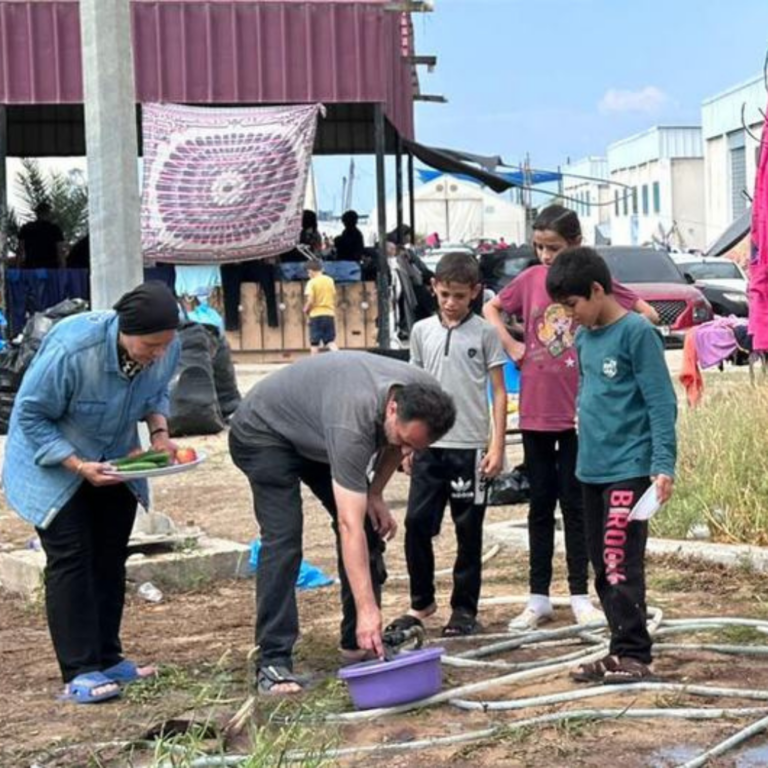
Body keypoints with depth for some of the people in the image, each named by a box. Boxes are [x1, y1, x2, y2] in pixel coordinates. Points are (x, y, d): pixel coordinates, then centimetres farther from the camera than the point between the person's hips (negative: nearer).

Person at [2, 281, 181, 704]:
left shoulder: (166, 349, -19)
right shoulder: (71, 348, -36)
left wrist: (159, 431, -15)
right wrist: (79, 467, -31)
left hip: (113, 463, 6)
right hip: (53, 463, -6)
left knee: (110, 559, 9)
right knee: (70, 560, -9)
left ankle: (108, 658, 19)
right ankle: (79, 672, -7)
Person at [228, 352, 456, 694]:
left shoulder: (422, 395, -23)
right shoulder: (352, 423, -43)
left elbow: (393, 444, 5)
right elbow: (349, 527, -43)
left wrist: (374, 494, -7)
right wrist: (367, 609, -46)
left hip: (314, 434, 8)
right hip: (264, 431, -8)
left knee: (371, 526, 1)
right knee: (283, 539, -22)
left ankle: (359, 642, 10)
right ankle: (273, 662, -19)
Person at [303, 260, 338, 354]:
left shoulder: (312, 282, -8)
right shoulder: (330, 280, 8)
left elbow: (310, 301, -15)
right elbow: (334, 298, 11)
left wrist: (306, 309, 3)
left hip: (316, 315, -4)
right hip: (329, 314, 4)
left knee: (314, 343, 5)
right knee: (331, 342, 4)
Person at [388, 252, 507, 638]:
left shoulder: (484, 333, -2)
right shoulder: (422, 331, 7)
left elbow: (498, 391, 0)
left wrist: (497, 445, -7)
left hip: (470, 446, -3)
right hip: (429, 445, 3)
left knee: (468, 531, 5)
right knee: (416, 523, 2)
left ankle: (464, 608, 15)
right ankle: (421, 602, 18)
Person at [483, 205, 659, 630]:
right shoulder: (530, 279, 2)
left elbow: (647, 315, -4)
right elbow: (490, 308, 17)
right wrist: (511, 345, 4)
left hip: (578, 412, -3)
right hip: (535, 411, 3)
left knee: (574, 504, 5)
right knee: (540, 504, 10)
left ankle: (580, 596, 14)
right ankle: (538, 598, 17)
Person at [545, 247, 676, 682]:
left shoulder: (637, 333, -11)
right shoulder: (585, 339, 12)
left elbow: (662, 402, -13)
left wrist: (663, 465, -18)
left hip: (629, 470, -8)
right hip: (592, 470, 8)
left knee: (620, 564, -11)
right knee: (603, 566, 11)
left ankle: (634, 654, -4)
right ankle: (623, 651, 18)